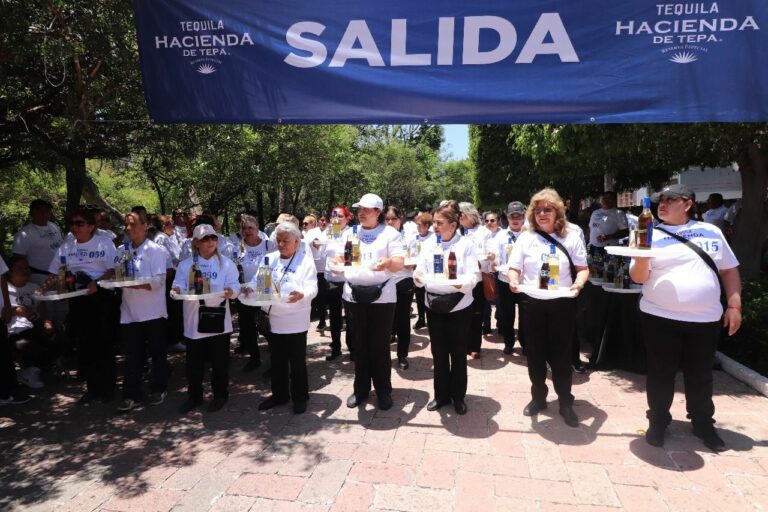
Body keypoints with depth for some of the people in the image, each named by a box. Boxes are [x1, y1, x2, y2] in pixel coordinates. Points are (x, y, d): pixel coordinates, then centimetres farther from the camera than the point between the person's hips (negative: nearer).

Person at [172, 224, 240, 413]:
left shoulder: (226, 263, 3)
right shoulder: (185, 264, 6)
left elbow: (234, 285, -4)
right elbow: (180, 284, -1)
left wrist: (231, 291, -26)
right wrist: (177, 289, -24)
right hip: (194, 321, 1)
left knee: (219, 361, 8)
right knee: (194, 362, 11)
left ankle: (220, 395, 24)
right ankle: (194, 396, 29)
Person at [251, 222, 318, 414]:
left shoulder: (306, 260, -3)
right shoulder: (269, 259, 10)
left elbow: (312, 287, -13)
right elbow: (258, 281, 7)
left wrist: (301, 294, -34)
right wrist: (250, 288, -16)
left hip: (295, 320, -4)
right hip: (273, 318, 4)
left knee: (297, 361, 6)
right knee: (277, 360, 16)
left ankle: (300, 397, 23)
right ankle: (279, 394, 33)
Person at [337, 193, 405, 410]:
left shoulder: (390, 233, -1)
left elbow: (400, 262, -8)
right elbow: (341, 257, 11)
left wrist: (389, 262, -32)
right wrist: (338, 259, -14)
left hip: (381, 296, -3)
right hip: (354, 294, 4)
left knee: (380, 345, 4)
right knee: (359, 344, 11)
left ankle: (383, 390, 20)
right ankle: (360, 389, 25)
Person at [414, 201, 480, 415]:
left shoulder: (466, 244, -5)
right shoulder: (429, 245, 5)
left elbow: (473, 275, -12)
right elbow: (420, 272, 2)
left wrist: (462, 283, -32)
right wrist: (418, 277, -21)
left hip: (458, 305, -3)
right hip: (434, 305, 3)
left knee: (458, 353, 8)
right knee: (438, 352, 12)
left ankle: (458, 396, 25)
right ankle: (441, 394, 28)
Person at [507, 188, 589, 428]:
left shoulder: (571, 235, 4)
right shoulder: (526, 237, 7)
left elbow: (582, 268, 3)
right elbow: (514, 268, 5)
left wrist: (579, 283, -18)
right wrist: (513, 281, -17)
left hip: (562, 303, -1)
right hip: (533, 303, 2)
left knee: (561, 353, 6)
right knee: (535, 352, 10)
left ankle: (565, 403, 23)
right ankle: (538, 397, 29)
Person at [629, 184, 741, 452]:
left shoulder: (711, 232, 7)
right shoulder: (652, 235, -1)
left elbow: (729, 270, 11)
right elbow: (638, 277, -6)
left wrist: (734, 305, 4)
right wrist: (641, 254, -24)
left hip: (705, 320, 2)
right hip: (660, 318, -2)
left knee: (700, 375, 15)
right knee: (660, 374, 8)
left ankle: (703, 423, 35)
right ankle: (658, 420, 26)